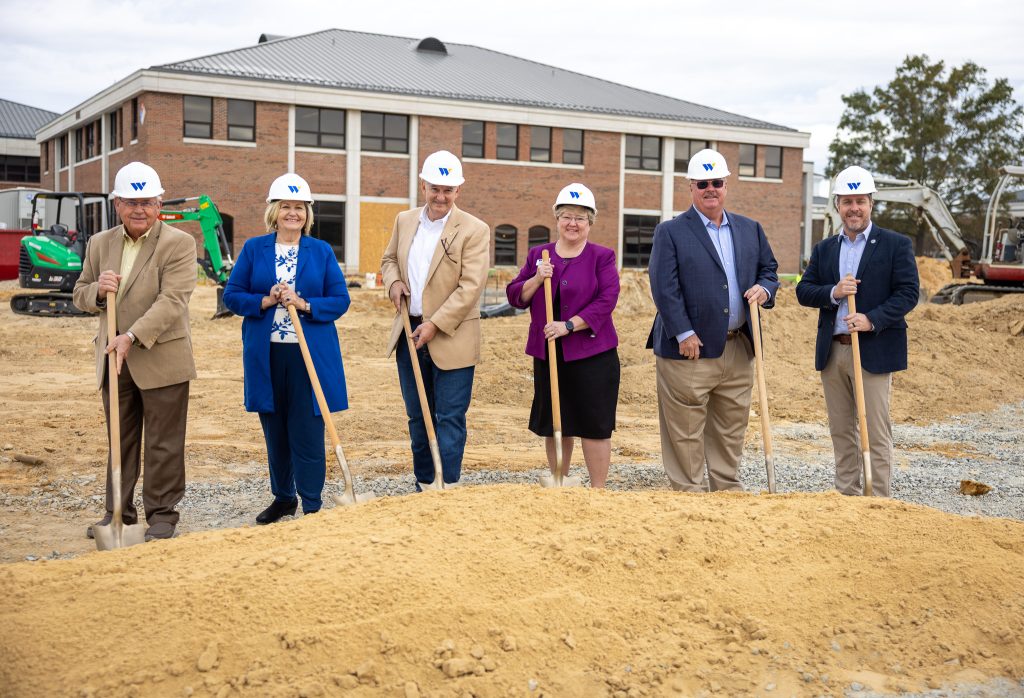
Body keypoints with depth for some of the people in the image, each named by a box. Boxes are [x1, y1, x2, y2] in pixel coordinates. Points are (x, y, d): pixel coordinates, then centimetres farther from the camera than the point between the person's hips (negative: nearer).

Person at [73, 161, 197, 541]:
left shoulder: (179, 243, -8)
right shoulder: (99, 243, 11)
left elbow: (172, 301, -18)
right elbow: (80, 293, 15)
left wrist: (133, 336, -27)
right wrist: (98, 290, -9)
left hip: (162, 359, -5)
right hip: (113, 360, 5)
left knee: (163, 445, 3)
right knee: (120, 441, 14)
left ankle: (162, 513, 13)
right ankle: (118, 511, 24)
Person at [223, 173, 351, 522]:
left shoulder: (322, 251, 4)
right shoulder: (254, 249, 6)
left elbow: (340, 299, 2)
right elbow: (232, 295, 4)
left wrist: (305, 305, -14)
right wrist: (265, 301, -13)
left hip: (311, 355, -2)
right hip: (266, 354, 2)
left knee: (308, 432, -4)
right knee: (275, 431, 12)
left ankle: (312, 505, 5)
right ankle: (283, 498, 28)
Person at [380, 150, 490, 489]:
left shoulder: (474, 230, -10)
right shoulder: (405, 220, 8)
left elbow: (471, 286, -15)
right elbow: (389, 259, 22)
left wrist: (436, 325, -19)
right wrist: (393, 281, -1)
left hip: (451, 338, -6)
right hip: (409, 334, 6)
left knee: (450, 419, -2)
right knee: (418, 416, 14)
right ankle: (423, 485, 26)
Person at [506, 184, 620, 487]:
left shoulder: (602, 257, 0)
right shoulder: (538, 255, 11)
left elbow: (607, 300, -10)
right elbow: (515, 297, 8)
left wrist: (568, 325, -18)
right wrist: (537, 279, -12)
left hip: (592, 354, -4)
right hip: (548, 354, 4)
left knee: (594, 425, -3)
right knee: (554, 425, 11)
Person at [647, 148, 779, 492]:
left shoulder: (750, 229, 14)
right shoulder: (670, 232, -2)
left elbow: (769, 269, 20)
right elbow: (664, 287, -10)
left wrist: (764, 289, -4)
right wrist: (684, 333, -16)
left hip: (739, 349, 5)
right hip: (690, 348, -5)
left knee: (731, 430, 13)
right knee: (685, 432, 0)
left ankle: (727, 490, 24)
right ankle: (688, 492, 10)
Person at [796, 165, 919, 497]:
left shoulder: (896, 245, 0)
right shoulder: (823, 249, 14)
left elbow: (908, 292, -6)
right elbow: (803, 290, 8)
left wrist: (873, 319, -19)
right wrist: (833, 292, -12)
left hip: (874, 351, -5)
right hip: (832, 351, 5)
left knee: (876, 432, -4)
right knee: (841, 431, 10)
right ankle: (846, 497, 19)